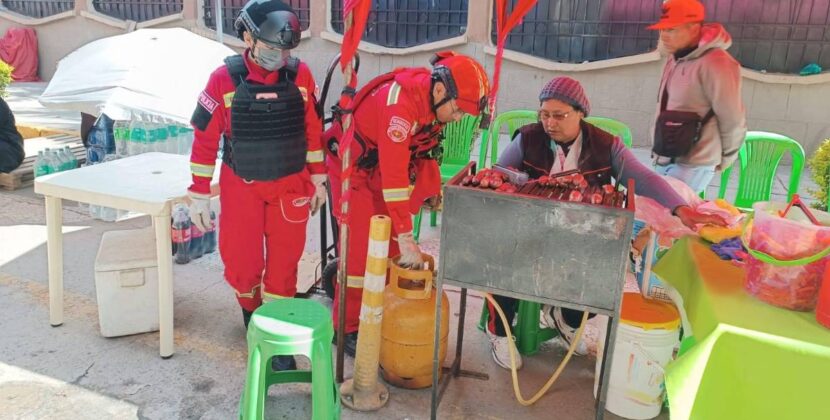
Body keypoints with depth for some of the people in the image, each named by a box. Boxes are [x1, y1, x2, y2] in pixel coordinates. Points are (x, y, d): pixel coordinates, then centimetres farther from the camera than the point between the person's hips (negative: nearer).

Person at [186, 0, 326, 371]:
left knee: (283, 263, 7)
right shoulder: (224, 79, -12)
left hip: (290, 186, 1)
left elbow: (313, 130, 3)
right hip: (241, 187, -1)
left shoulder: (300, 75, -7)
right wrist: (199, 195, -5)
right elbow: (204, 139, -6)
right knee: (241, 261, 7)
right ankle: (251, 311, 38)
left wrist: (318, 179, 7)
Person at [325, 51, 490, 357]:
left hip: (383, 169, 8)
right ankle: (347, 329, 11)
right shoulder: (400, 103, -34)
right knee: (360, 249, -4)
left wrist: (433, 190, 0)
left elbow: (424, 148, 9)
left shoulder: (433, 101, -8)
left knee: (390, 248, 10)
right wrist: (406, 237, -34)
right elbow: (394, 174, -36)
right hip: (353, 170, -8)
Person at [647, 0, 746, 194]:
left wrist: (723, 160, -1)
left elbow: (733, 120, -14)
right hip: (666, 159, 9)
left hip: (691, 166, -8)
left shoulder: (715, 64, -18)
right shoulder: (675, 59, 10)